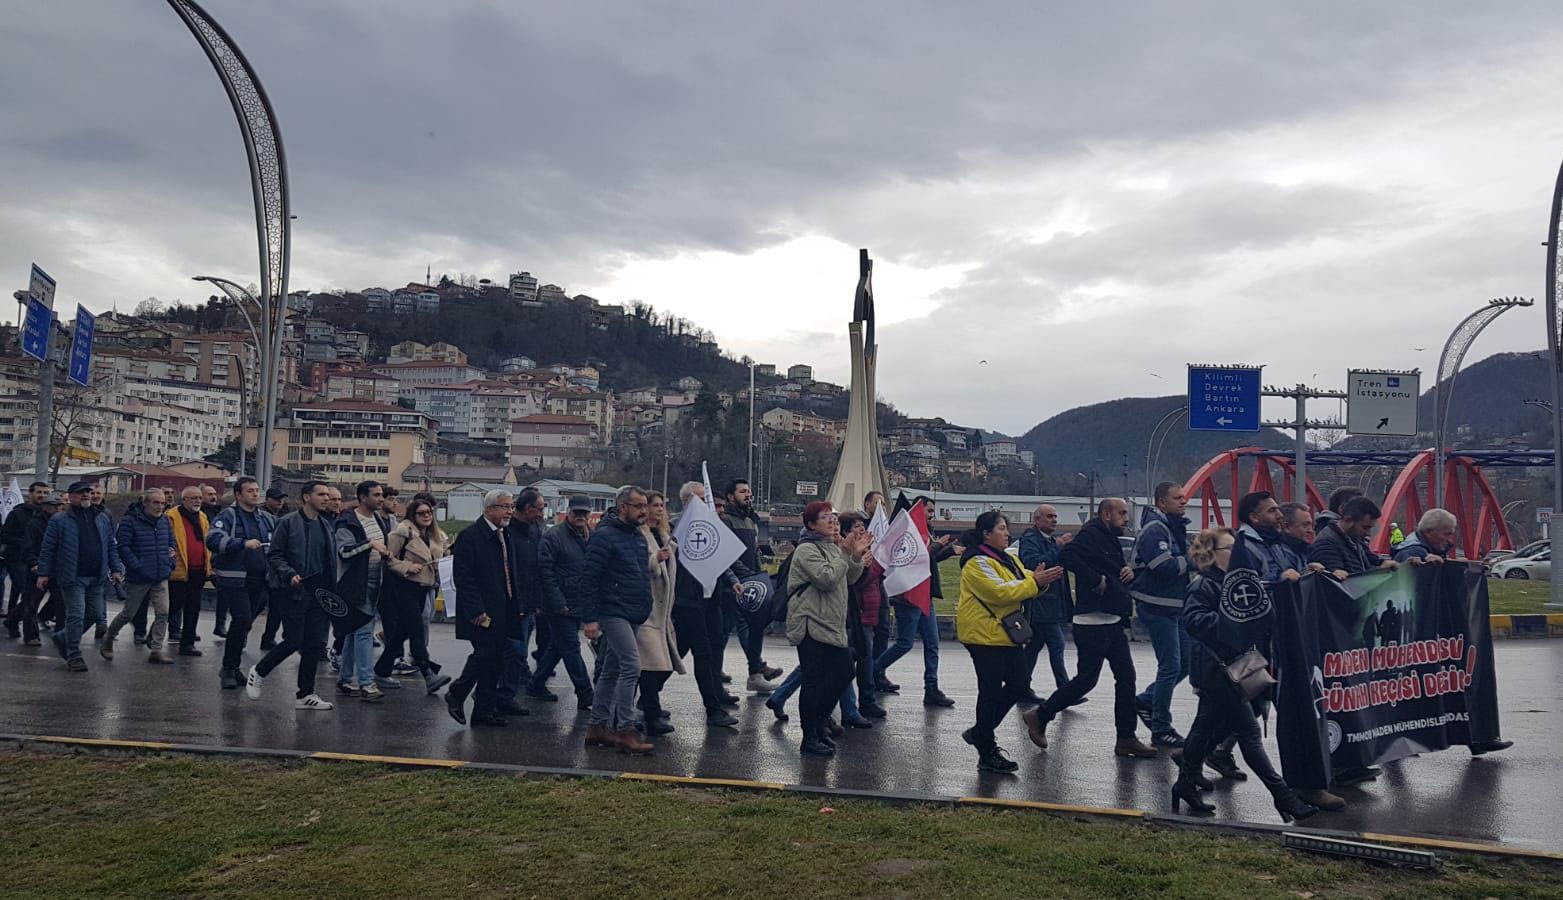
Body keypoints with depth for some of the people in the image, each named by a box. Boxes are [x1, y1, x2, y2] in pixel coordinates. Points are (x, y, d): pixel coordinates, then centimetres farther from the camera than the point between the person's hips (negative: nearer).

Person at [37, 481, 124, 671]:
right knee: (76, 615, -5)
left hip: (97, 577, 5)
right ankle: (73, 656, 5)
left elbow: (112, 547, 15)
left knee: (95, 614, 9)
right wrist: (43, 573, -6)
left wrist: (116, 569, 7)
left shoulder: (102, 519, 13)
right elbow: (47, 549, -1)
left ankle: (63, 637, 30)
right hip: (72, 577, -5)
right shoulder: (59, 520, -1)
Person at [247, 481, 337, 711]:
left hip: (319, 593, 6)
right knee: (293, 642, -4)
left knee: (315, 644, 5)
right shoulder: (288, 523, -6)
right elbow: (274, 555, -7)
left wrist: (332, 588, 10)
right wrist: (289, 574, -21)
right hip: (295, 591, -6)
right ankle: (258, 672, 21)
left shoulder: (327, 526, 13)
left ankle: (305, 694, 14)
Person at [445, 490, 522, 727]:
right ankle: (456, 695, 12)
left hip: (504, 612, 7)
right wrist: (476, 611, -18)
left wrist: (516, 606, 11)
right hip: (483, 612, -7)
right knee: (485, 654, -10)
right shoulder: (469, 536, -10)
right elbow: (463, 578, -14)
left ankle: (485, 711, 15)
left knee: (494, 660, 8)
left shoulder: (508, 536, 15)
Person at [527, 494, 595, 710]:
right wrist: (559, 604, -17)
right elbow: (545, 572, -14)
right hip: (560, 606, -7)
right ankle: (585, 696, 1)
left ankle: (536, 685, 29)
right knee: (571, 648, -3)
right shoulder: (553, 536, -10)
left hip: (578, 606, 7)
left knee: (557, 647, 16)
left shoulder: (590, 537, 11)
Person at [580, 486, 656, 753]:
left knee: (611, 671, 13)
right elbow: (589, 579, -15)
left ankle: (597, 727, 20)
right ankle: (625, 731, -10)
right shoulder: (605, 536, -12)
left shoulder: (638, 537, 15)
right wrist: (590, 618, -18)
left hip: (631, 617, 9)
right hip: (613, 613, -9)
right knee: (631, 667, -15)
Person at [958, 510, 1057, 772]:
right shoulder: (977, 563, -14)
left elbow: (1023, 587, 11)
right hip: (984, 635, -9)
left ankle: (980, 733, 21)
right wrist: (1035, 582, -24)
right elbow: (1000, 592, -24)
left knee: (1019, 684, 8)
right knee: (991, 691, -4)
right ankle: (987, 754, 5)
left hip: (1006, 634, 9)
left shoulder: (1008, 560, 16)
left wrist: (1040, 579, -11)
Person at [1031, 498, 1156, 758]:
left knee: (1126, 677, 9)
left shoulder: (1112, 541, 19)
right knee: (1086, 679, -5)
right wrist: (1097, 580, -25)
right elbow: (1067, 557, -29)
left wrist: (1129, 573, 6)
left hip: (1113, 622, 10)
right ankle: (1040, 716, 11)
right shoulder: (1091, 535, -12)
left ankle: (1126, 738, 16)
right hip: (1092, 623, -10)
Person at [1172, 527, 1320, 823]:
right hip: (1219, 668, -10)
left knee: (1207, 727, 17)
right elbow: (1194, 619, -24)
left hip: (1233, 667, 10)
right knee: (1249, 731, -7)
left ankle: (1186, 781, 29)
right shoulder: (1203, 585, -12)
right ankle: (1282, 794, -5)